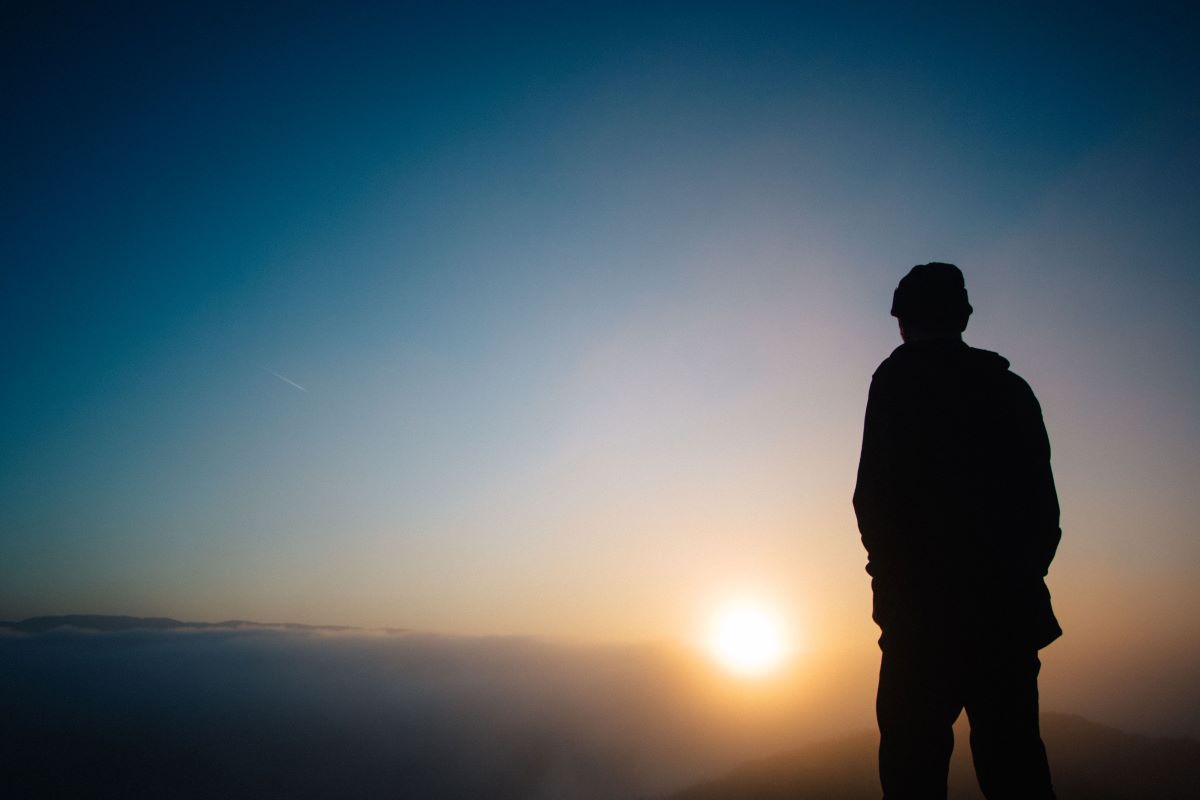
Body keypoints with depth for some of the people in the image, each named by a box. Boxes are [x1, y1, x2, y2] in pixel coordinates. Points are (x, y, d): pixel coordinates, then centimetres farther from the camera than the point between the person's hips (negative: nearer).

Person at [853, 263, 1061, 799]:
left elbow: (875, 493, -9)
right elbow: (1044, 505, 12)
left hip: (927, 604, -5)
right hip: (1009, 608, 6)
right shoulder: (1010, 387, 14)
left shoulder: (900, 378, -2)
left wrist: (890, 565, 3)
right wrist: (1015, 574, 18)